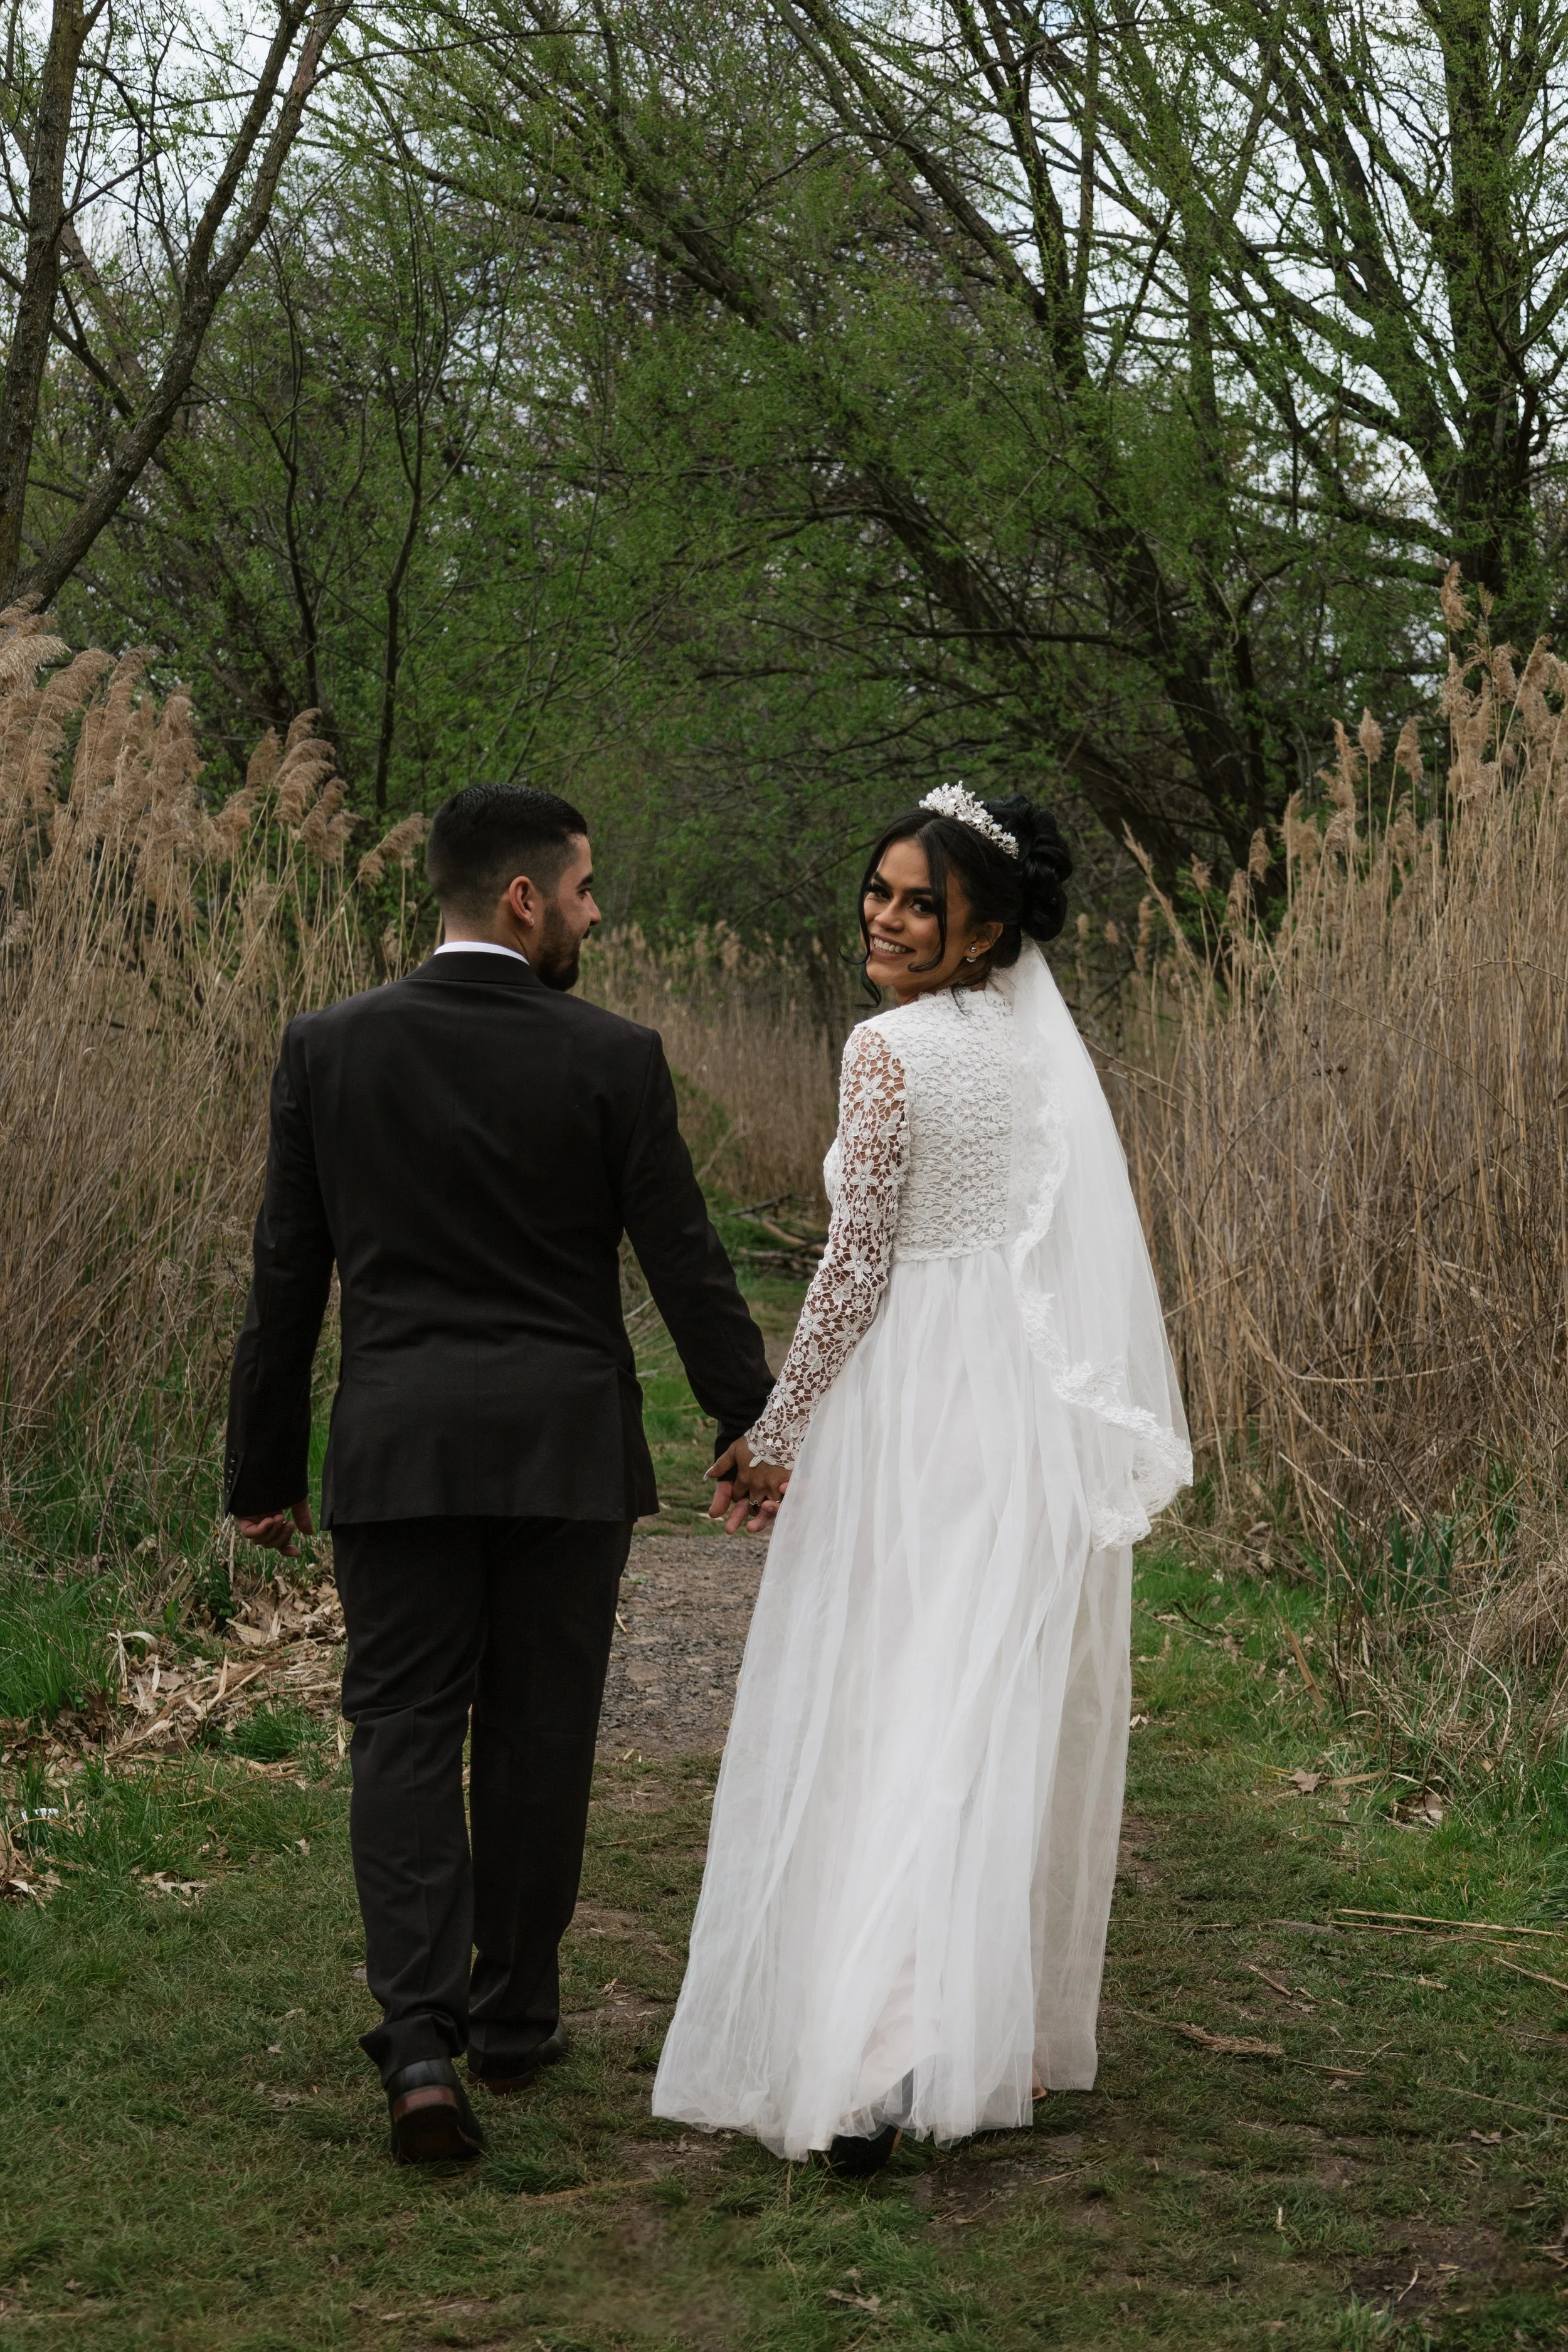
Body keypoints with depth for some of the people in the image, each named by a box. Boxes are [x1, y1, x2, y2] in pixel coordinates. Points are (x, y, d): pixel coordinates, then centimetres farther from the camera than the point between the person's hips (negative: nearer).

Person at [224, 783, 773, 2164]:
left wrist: (263, 1470, 10)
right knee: (536, 1739, 12)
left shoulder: (328, 1050, -1)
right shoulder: (610, 1059, -7)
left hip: (396, 1451, 1)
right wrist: (754, 1428, 7)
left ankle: (423, 2046, -10)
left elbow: (286, 1277, 3)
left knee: (404, 1735, 4)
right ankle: (513, 2021, 24)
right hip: (565, 1452, -1)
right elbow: (685, 1262, -4)